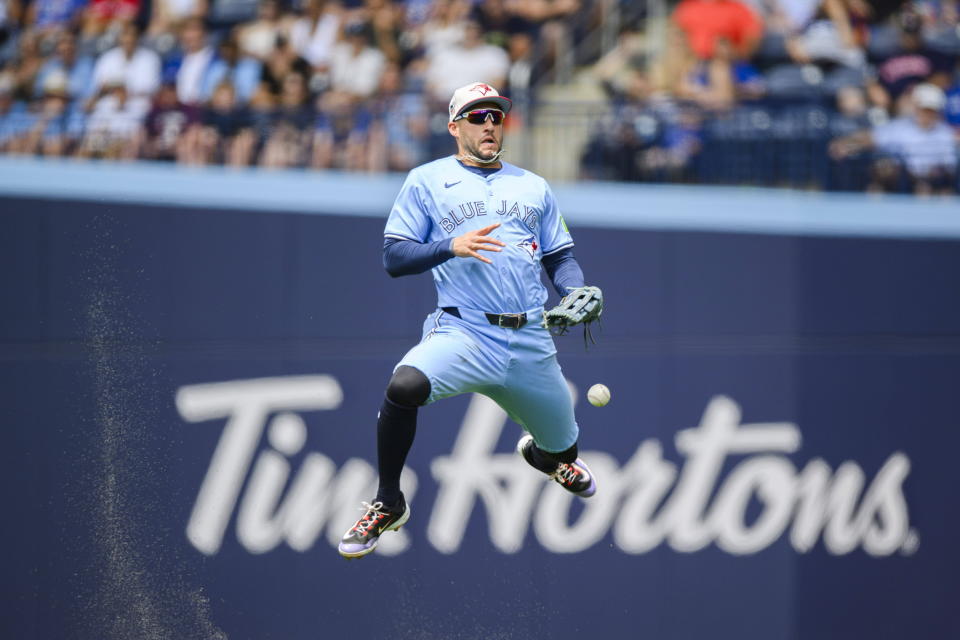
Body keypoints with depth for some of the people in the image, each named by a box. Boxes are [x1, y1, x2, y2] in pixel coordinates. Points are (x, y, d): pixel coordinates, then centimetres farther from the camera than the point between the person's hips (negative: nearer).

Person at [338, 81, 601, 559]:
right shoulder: (427, 181, 9)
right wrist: (451, 246, -15)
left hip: (530, 345, 4)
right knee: (405, 386, -35)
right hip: (462, 335, -4)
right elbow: (394, 257, 2)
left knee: (561, 451, 13)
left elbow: (560, 258, 20)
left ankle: (537, 452, 56)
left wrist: (578, 293, -2)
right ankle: (387, 504, -12)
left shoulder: (533, 187, 20)